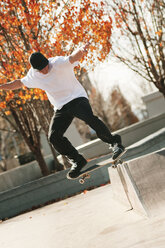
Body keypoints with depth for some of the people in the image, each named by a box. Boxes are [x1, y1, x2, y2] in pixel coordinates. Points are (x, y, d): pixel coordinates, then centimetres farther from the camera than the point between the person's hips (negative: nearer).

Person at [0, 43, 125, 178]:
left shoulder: (59, 63, -14)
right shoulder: (33, 75, 3)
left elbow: (73, 57, -35)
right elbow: (20, 82, 24)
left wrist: (81, 51, -58)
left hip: (77, 98, -5)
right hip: (61, 108, 6)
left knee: (90, 118, -34)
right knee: (54, 137, -12)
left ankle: (114, 142, -16)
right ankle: (78, 161, 2)